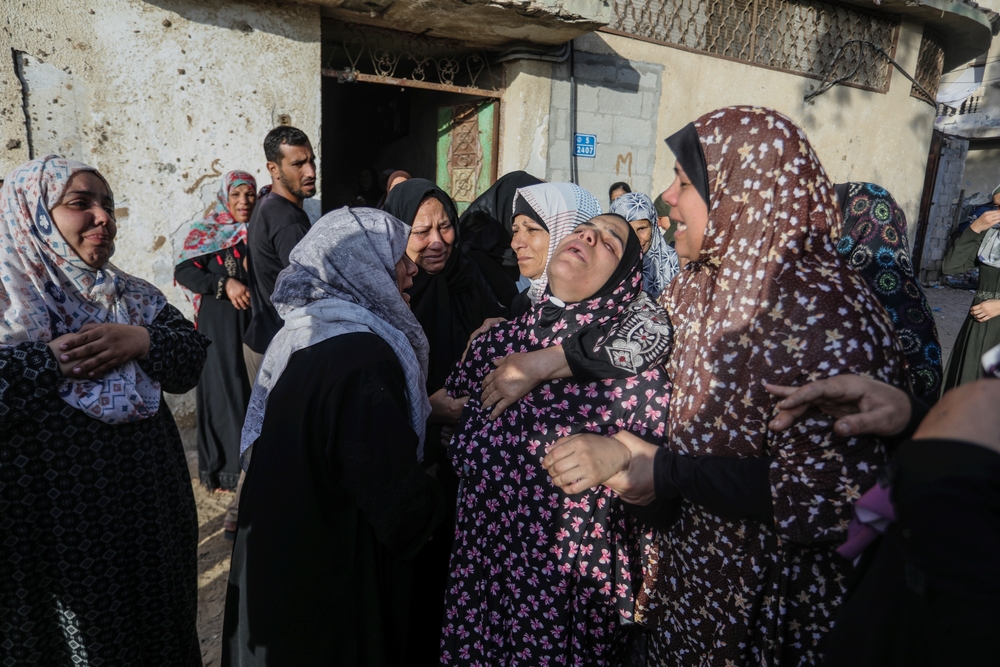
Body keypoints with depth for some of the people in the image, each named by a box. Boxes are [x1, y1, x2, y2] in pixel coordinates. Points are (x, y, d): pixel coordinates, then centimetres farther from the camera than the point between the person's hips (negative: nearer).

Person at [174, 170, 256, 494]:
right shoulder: (205, 233, 1)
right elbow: (184, 271, -7)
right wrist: (225, 284, -16)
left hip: (256, 319, 3)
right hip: (220, 321, -3)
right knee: (224, 386, 2)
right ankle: (222, 466, 13)